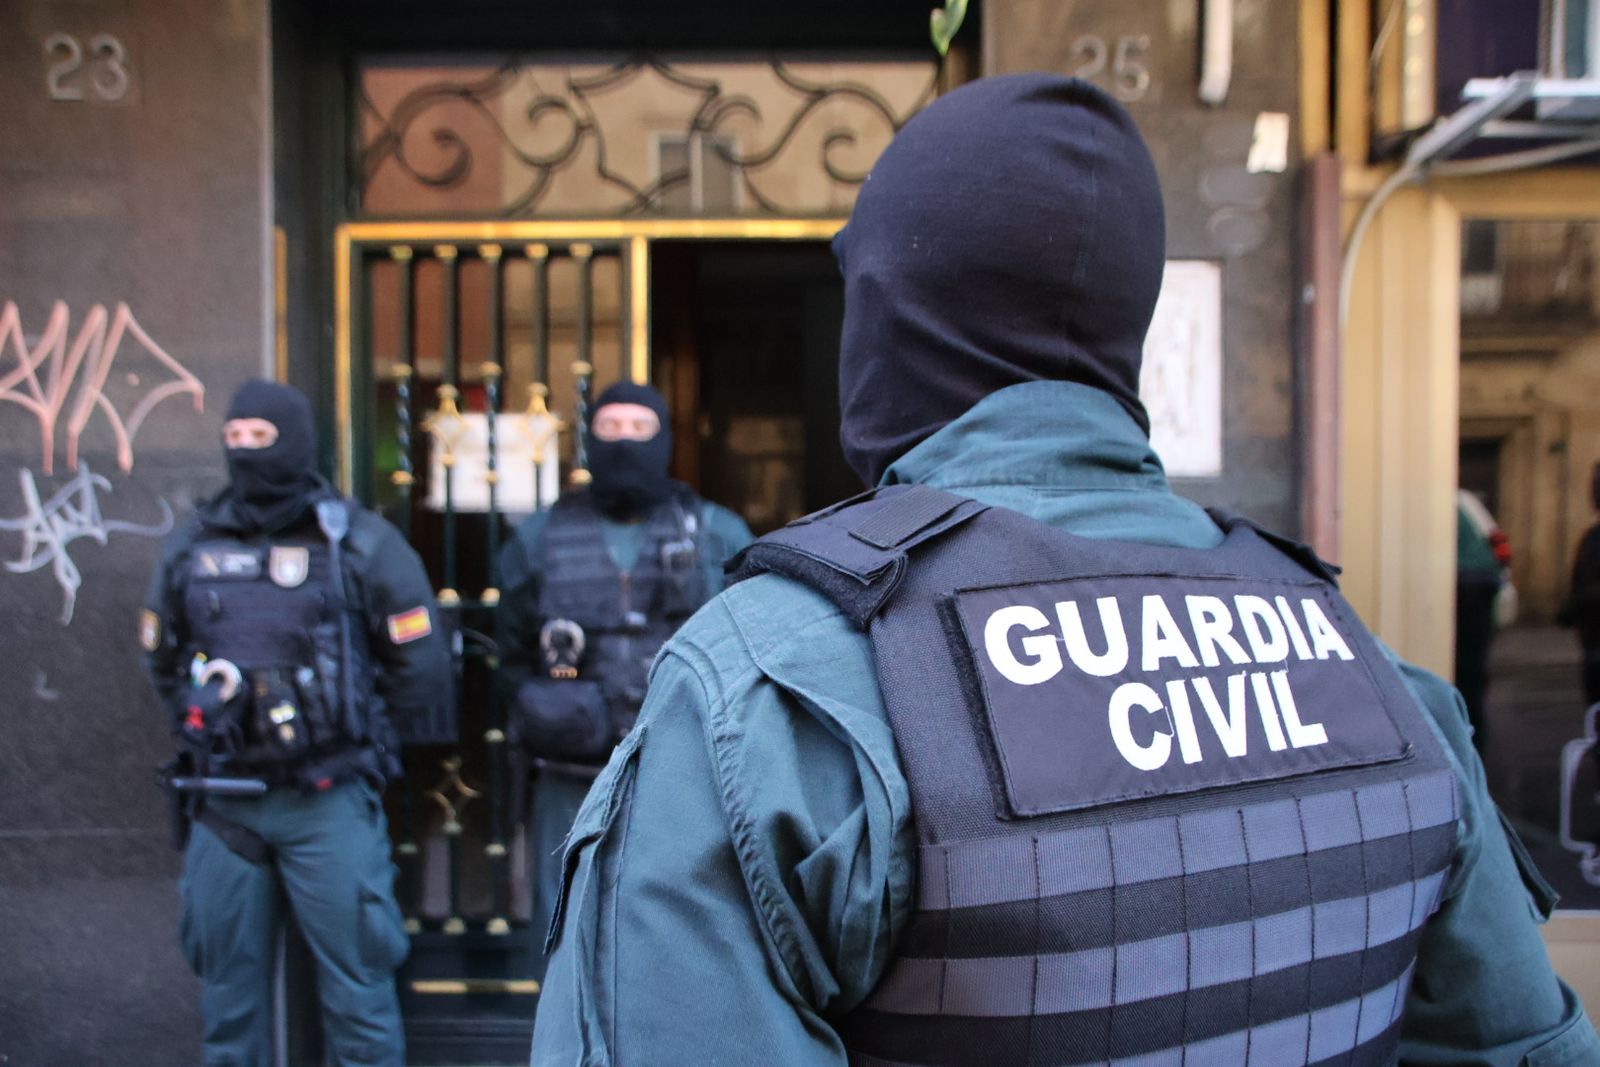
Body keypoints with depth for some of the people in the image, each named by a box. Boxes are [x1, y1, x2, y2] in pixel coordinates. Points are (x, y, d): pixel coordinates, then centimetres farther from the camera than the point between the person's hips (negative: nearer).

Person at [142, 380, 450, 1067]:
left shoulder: (360, 544, -5)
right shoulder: (191, 547, 7)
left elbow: (423, 672, -3)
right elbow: (162, 661, 20)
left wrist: (347, 714, 0)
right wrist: (205, 719, 8)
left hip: (328, 803, -4)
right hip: (222, 801, 4)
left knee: (356, 983, 3)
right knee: (228, 987, 16)